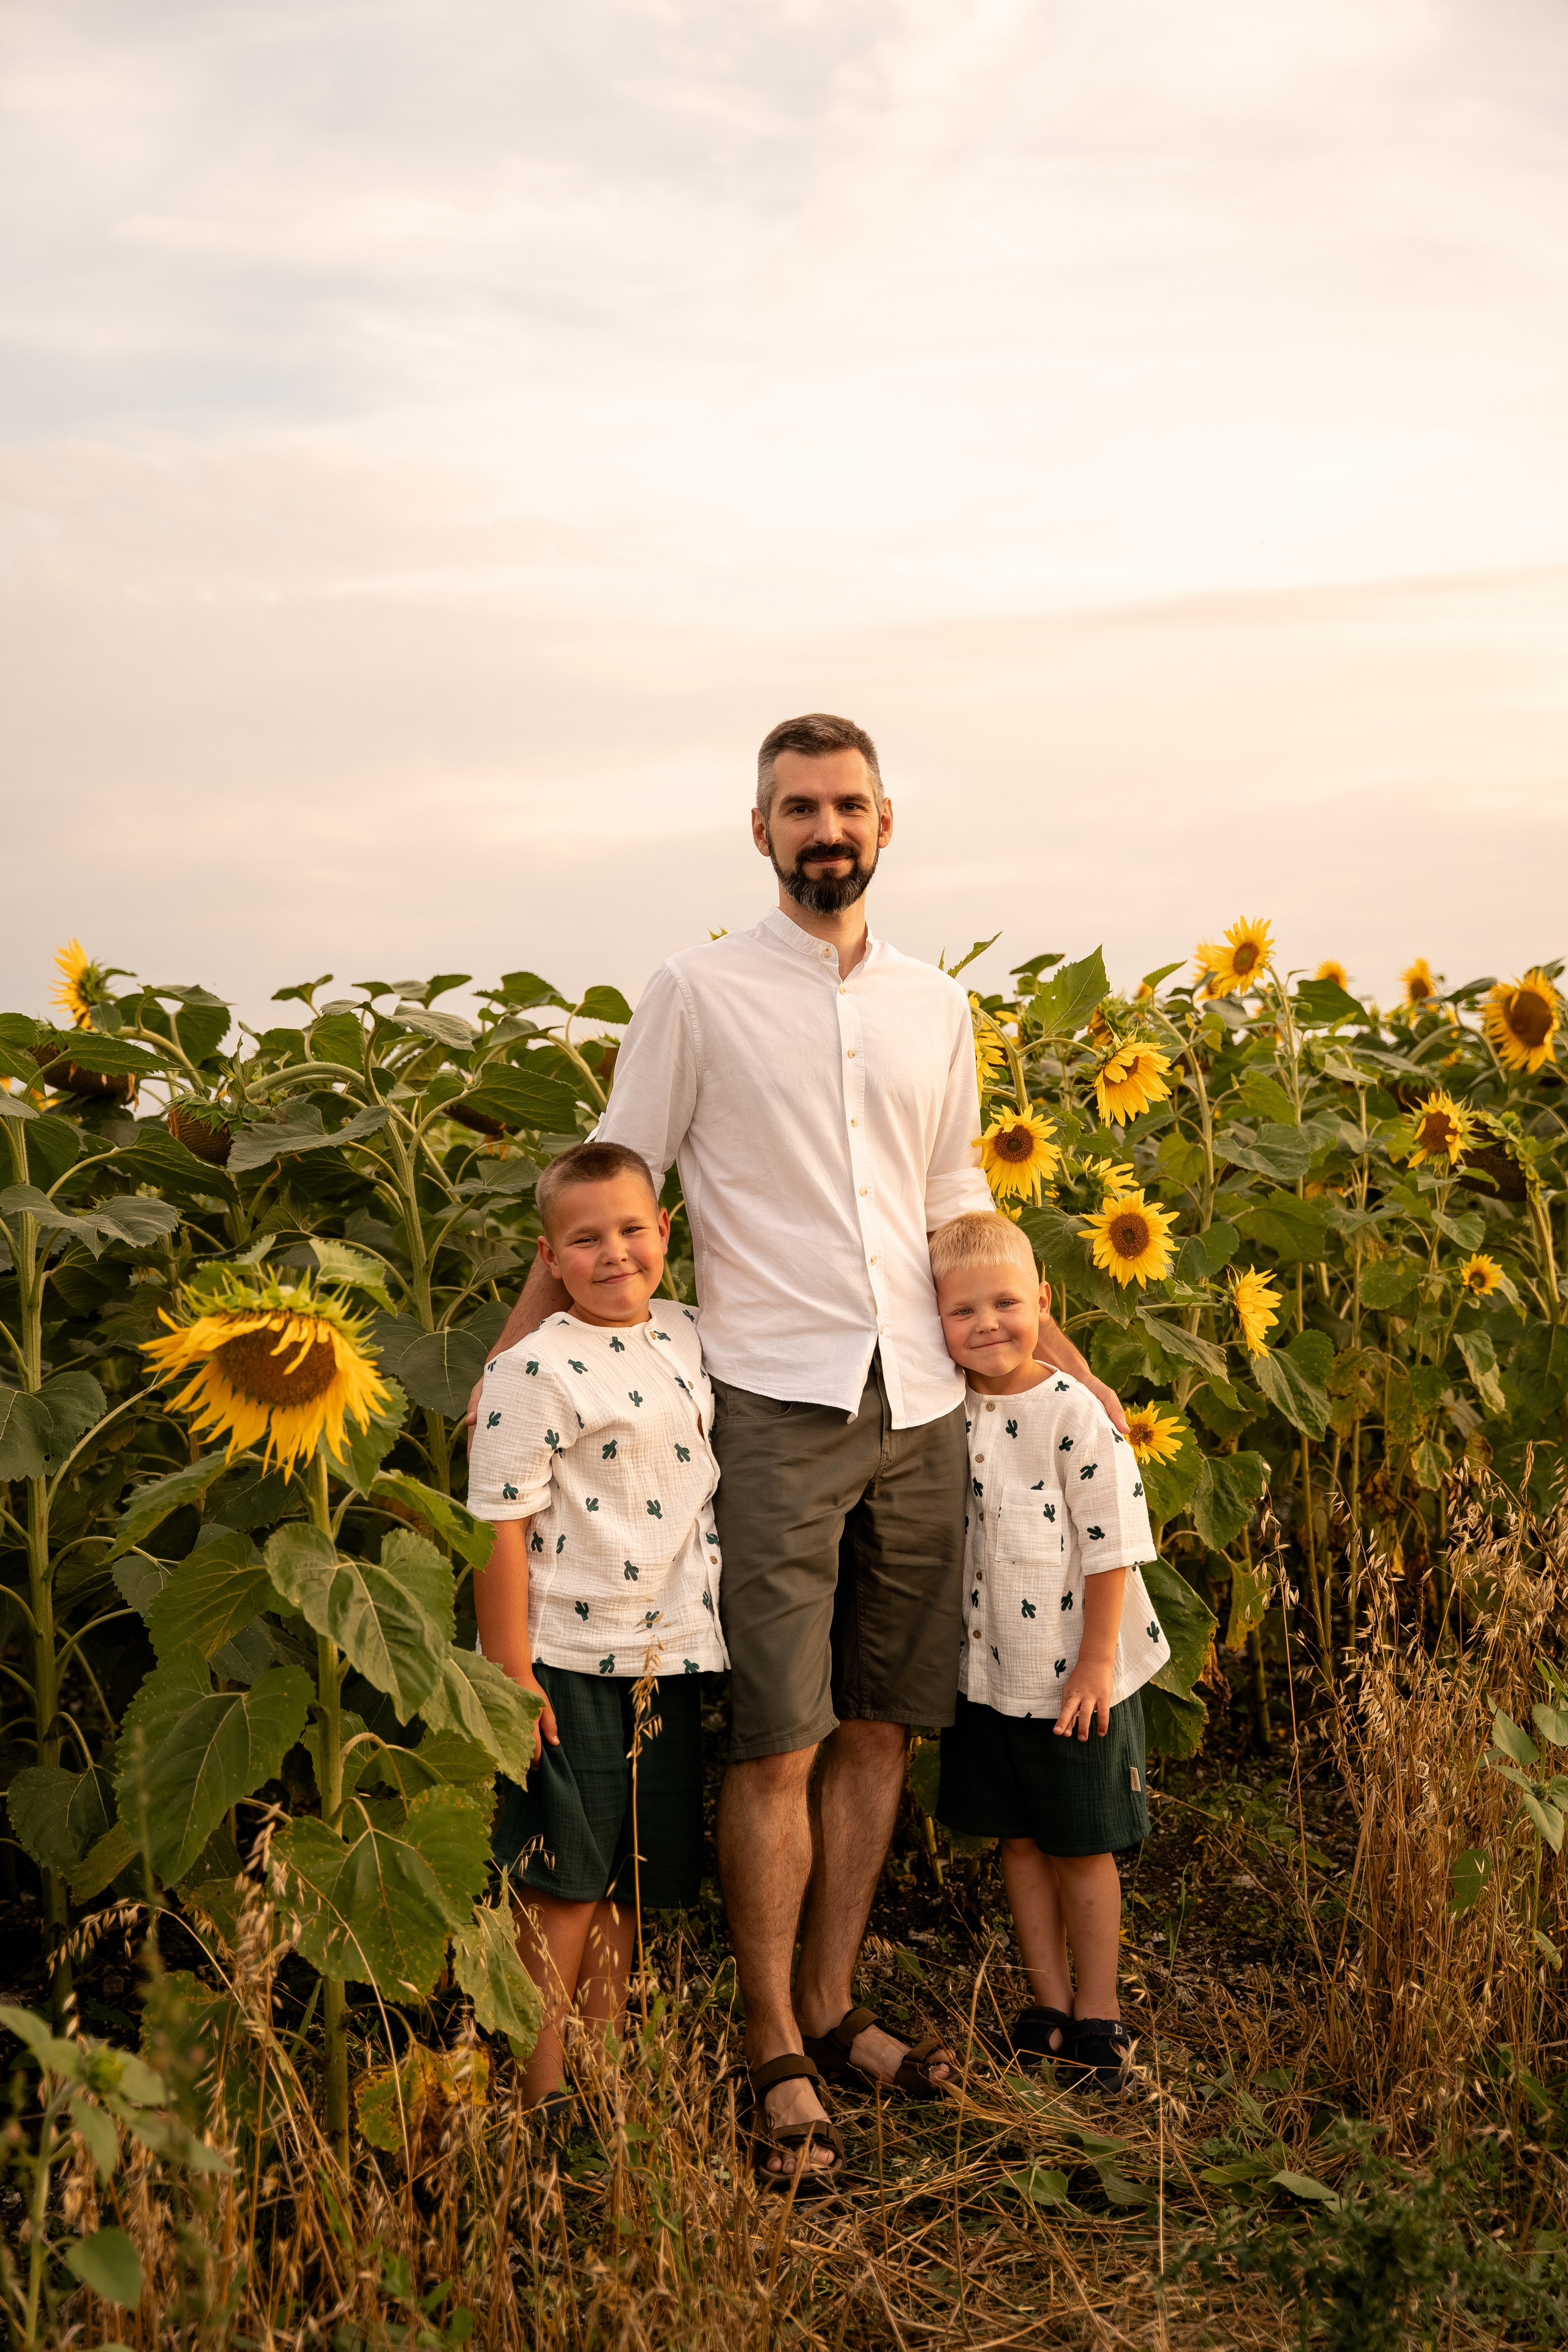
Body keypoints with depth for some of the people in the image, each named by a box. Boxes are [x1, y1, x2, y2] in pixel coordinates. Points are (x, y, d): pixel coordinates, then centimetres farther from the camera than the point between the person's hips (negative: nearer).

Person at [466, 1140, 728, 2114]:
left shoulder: (689, 1338, 5)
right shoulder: (535, 1372, -15)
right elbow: (501, 1529, -15)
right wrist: (512, 1674, -16)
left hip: (668, 1653, 6)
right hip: (572, 1662, -6)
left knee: (632, 1876, 15)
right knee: (564, 1884, 4)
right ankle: (546, 2087, 18)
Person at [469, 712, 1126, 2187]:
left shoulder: (935, 1009, 13)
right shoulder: (698, 993, 1)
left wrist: (1065, 1368, 19)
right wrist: (512, 1362, -2)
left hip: (923, 1412, 4)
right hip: (777, 1404, -4)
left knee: (879, 1730, 10)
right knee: (778, 1744, -2)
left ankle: (832, 2009, 25)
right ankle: (775, 2056, 13)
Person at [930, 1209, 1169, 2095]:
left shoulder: (1075, 1414, -17)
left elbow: (1112, 1547, -15)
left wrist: (1094, 1664, -15)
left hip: (1073, 1676, -5)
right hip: (987, 1670, 5)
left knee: (1082, 1847, 7)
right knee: (1018, 1838, 15)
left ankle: (1098, 2013, 23)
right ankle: (1048, 2002, 29)